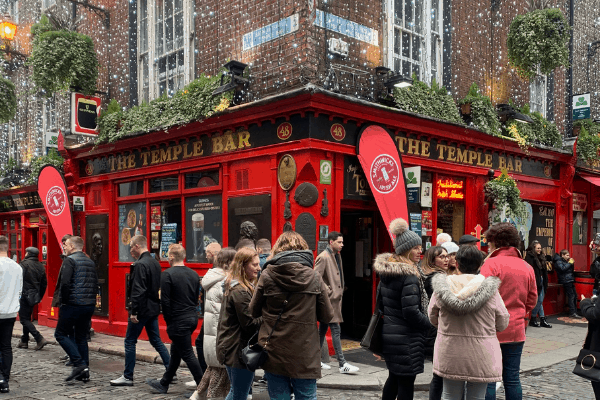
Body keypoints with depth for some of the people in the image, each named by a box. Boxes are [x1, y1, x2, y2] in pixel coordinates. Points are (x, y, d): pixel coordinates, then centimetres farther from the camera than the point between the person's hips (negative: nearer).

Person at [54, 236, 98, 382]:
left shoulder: (70, 260, -8)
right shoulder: (90, 262, 15)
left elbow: (65, 283, -19)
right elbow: (95, 284, 15)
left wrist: (64, 300, -8)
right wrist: (91, 300, 14)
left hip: (73, 304, -7)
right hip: (89, 305, 7)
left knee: (61, 334, 5)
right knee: (81, 338, 14)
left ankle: (79, 364, -7)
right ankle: (84, 372, 13)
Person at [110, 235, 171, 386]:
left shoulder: (140, 265, -17)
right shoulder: (155, 263, 11)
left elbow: (138, 291, -23)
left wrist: (134, 311, -20)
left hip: (142, 309, -9)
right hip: (153, 308, 9)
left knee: (130, 341, 4)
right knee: (156, 340, 15)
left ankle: (127, 377, 11)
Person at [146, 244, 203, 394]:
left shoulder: (167, 274, -14)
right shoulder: (193, 274, 7)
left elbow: (165, 300, -15)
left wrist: (168, 319, -3)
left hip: (178, 320, -8)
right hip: (192, 317, 8)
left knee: (188, 354, 0)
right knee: (175, 351, 19)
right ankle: (163, 384, 33)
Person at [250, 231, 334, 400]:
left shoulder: (267, 276, -5)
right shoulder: (315, 278, -4)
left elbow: (254, 311, 3)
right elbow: (327, 316, 1)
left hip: (274, 354, 0)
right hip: (305, 357, 0)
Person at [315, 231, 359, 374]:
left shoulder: (337, 256, 15)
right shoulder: (323, 257, -14)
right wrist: (328, 292, -17)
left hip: (335, 299, 9)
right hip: (328, 299, -9)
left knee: (323, 329, 14)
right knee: (336, 330, -8)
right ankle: (342, 364, -6)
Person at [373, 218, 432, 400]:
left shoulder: (387, 272, 9)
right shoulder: (409, 276, -19)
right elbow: (411, 312, -21)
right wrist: (429, 324, -7)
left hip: (389, 332, 9)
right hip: (406, 338, -9)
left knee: (394, 377, 22)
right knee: (406, 382, -1)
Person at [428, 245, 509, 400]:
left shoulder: (442, 287, -6)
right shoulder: (490, 290, -10)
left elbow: (433, 319, 6)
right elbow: (502, 324, -1)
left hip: (449, 355, 1)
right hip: (481, 357, -1)